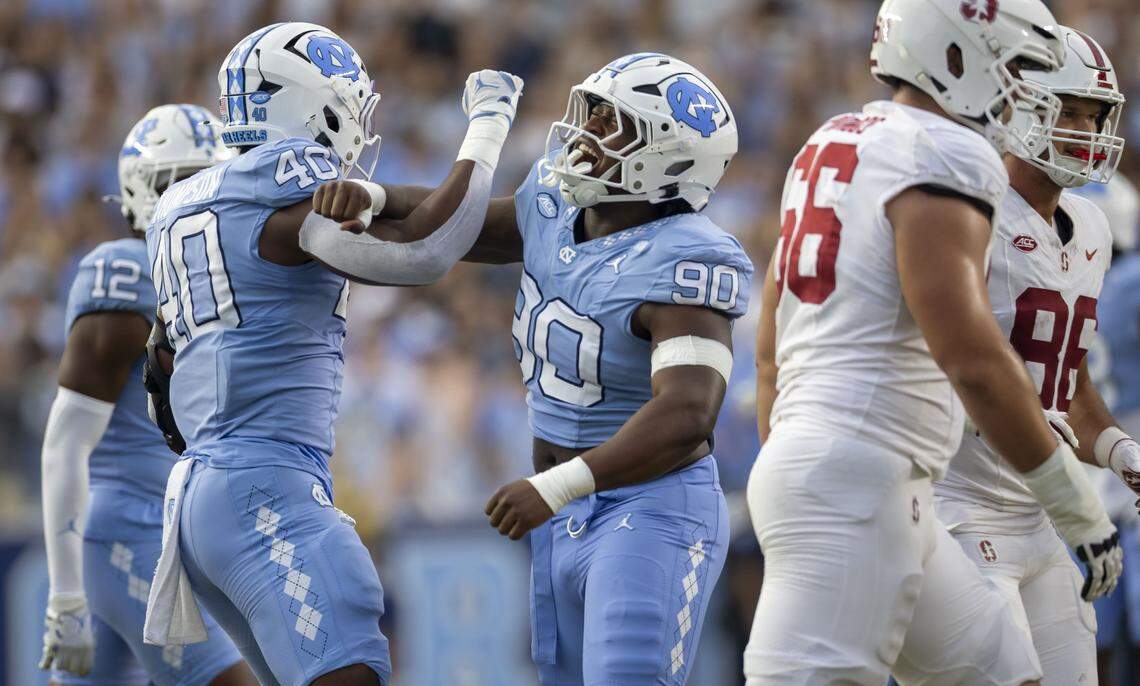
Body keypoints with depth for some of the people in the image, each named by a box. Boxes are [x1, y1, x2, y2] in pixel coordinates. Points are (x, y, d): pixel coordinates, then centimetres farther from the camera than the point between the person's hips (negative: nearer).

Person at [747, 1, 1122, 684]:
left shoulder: (831, 147, 18)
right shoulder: (946, 159, -11)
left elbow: (771, 352, 21)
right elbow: (972, 358, -20)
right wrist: (1080, 509, -14)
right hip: (857, 481, -10)